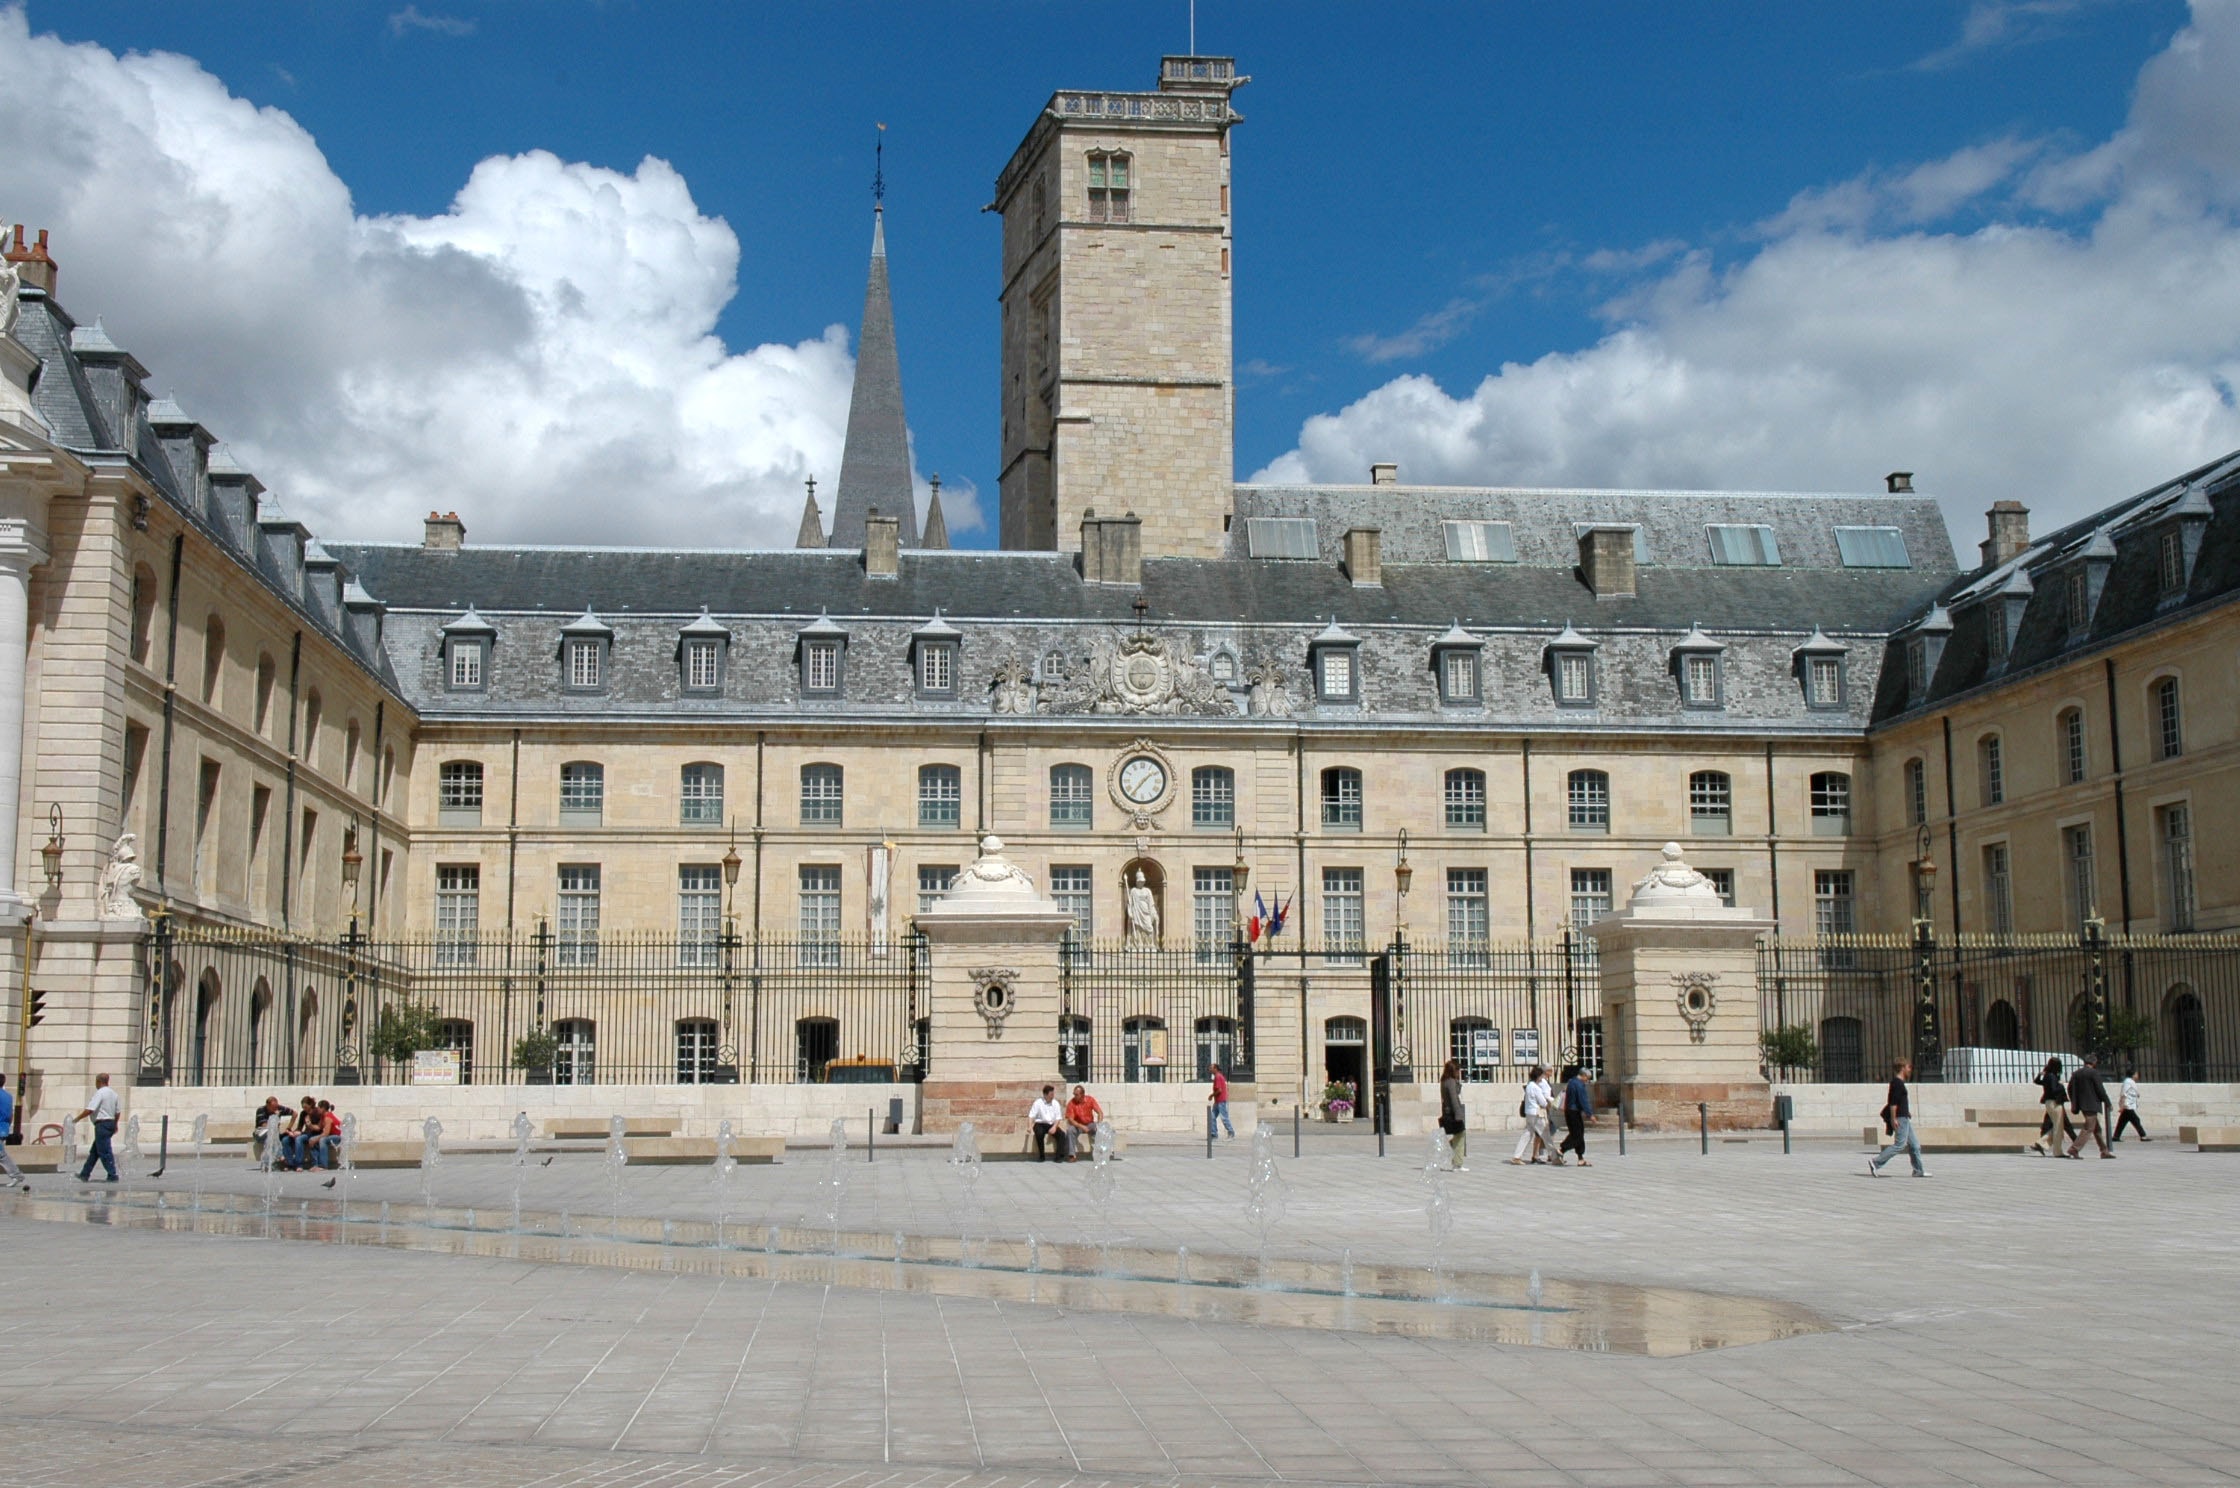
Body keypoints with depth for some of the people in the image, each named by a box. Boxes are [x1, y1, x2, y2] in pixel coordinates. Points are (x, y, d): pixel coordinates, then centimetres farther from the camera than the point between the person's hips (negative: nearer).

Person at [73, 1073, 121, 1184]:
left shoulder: (100, 1093, -14)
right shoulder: (113, 1093, 14)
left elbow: (90, 1110, -21)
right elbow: (117, 1112, 19)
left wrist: (77, 1119, -10)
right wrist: (115, 1124, 31)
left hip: (102, 1124, -9)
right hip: (110, 1123, 9)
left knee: (104, 1152, -6)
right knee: (94, 1151, 15)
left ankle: (112, 1176, -6)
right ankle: (85, 1175, 21)